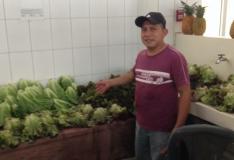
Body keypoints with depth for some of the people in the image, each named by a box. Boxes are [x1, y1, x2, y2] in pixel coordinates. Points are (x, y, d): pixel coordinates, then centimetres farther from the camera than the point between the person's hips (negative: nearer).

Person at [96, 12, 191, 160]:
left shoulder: (175, 57, -21)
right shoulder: (141, 55, 1)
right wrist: (110, 82, 15)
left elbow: (185, 93, -20)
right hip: (141, 123, 7)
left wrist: (178, 128, -20)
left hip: (162, 128, -7)